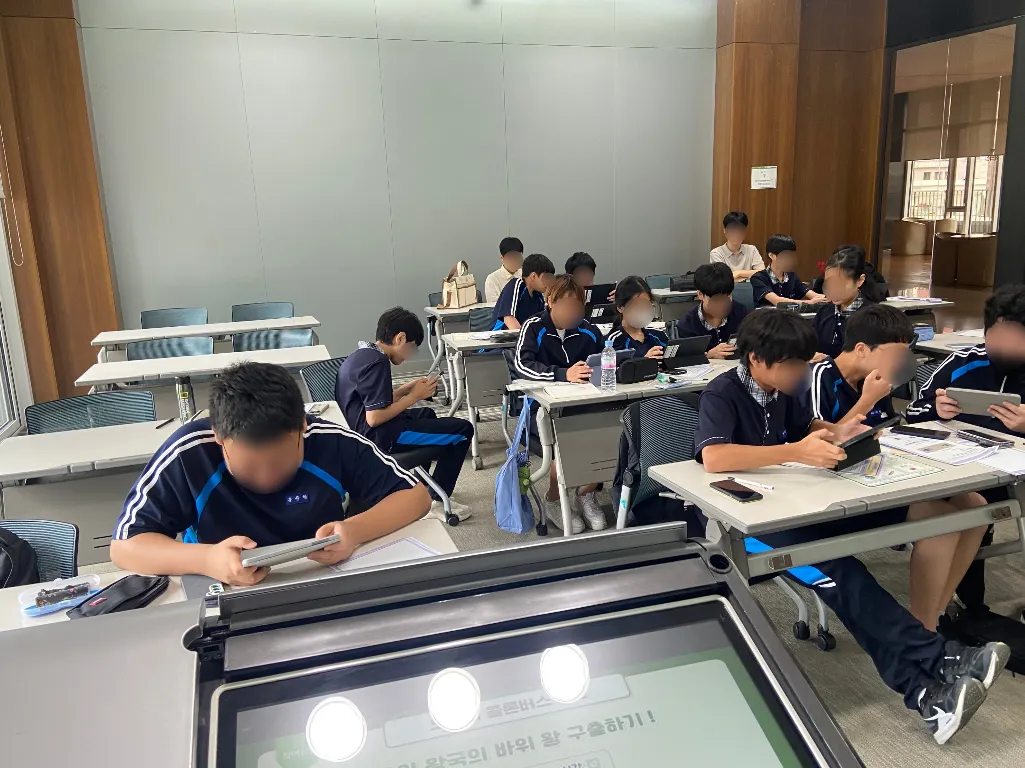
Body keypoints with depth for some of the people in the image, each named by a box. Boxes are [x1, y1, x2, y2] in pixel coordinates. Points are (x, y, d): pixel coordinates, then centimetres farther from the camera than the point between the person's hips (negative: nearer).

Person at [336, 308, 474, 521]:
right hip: (377, 436, -11)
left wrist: (406, 389, 10)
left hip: (360, 431, 11)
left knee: (426, 414, 35)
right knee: (462, 430, -7)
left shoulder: (362, 354, 10)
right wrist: (415, 396, -14)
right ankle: (435, 501, 1)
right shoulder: (378, 362, -20)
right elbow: (374, 418, -25)